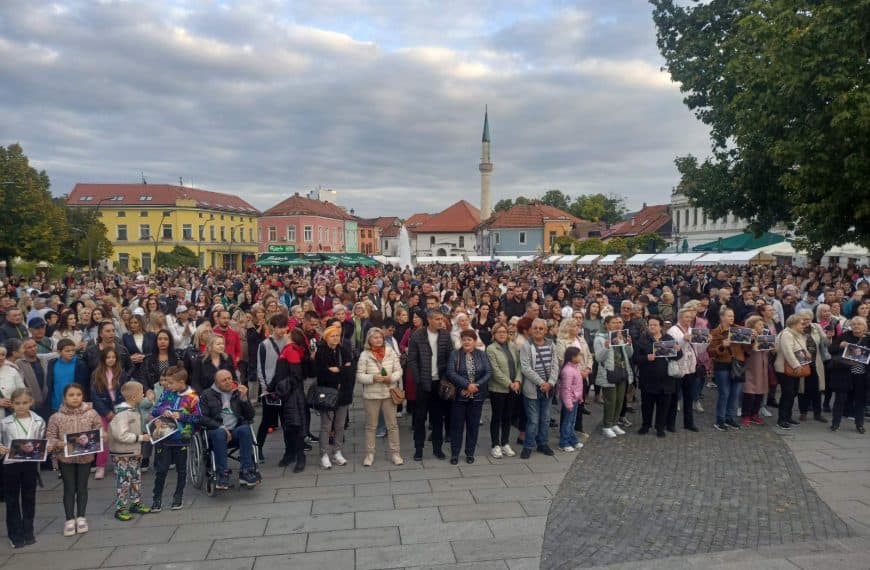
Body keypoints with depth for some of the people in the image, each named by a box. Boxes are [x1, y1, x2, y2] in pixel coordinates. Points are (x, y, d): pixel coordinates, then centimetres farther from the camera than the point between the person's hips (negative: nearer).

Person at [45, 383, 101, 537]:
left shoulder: (91, 414, -7)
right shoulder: (56, 417, -8)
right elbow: (49, 437, -5)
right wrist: (58, 444, -22)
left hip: (85, 457, 1)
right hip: (65, 458, -1)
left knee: (82, 488, 12)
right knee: (69, 489, 8)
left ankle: (81, 517, 25)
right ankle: (70, 520, 19)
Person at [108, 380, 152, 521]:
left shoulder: (134, 410, 9)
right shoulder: (122, 412, -21)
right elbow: (121, 435, -27)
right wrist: (141, 438, -22)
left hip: (134, 452, 9)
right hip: (122, 454, -9)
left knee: (136, 479, 16)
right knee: (123, 482, -2)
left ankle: (136, 504, 28)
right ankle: (120, 509, 9)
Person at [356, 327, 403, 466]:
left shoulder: (391, 352, -1)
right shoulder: (365, 355, -6)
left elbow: (399, 371, 2)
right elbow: (359, 376, -6)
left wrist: (391, 377, -17)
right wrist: (373, 378, -21)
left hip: (389, 393, 1)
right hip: (371, 395, -1)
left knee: (392, 424, 8)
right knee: (371, 425, 11)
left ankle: (395, 453, 19)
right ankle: (369, 453, 22)